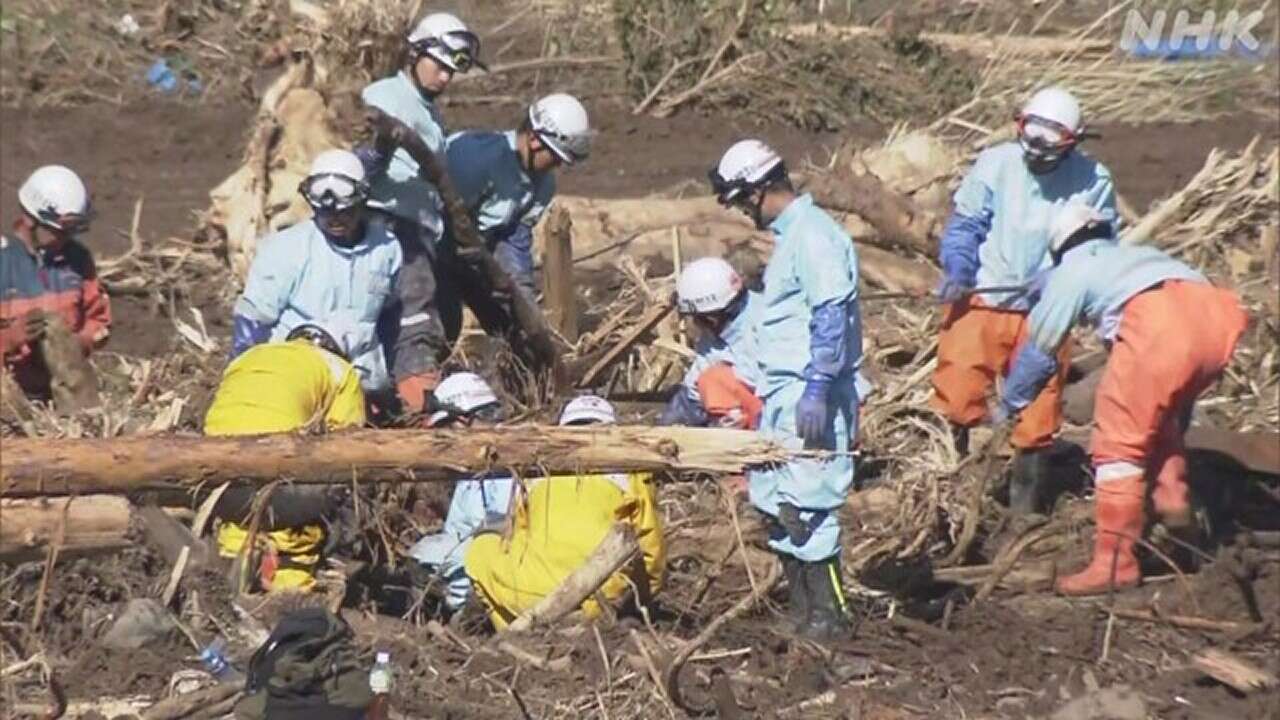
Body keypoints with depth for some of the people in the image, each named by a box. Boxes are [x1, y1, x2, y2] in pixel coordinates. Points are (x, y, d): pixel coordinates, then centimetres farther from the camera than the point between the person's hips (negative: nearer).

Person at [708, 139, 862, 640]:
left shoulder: (813, 235, -14)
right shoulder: (790, 234, 18)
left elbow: (832, 318, -21)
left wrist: (817, 391, -25)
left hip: (810, 396, -11)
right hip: (782, 393, 11)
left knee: (807, 505, -7)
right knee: (773, 501, 13)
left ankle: (827, 617, 1)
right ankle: (802, 611, 21)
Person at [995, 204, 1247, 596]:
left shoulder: (1071, 271, 25)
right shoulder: (1140, 254, 41)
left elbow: (1038, 349, 31)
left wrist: (1008, 405, 47)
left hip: (1158, 325, -6)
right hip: (1218, 315, 6)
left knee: (1119, 442, 3)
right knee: (1163, 410, 31)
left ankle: (1114, 563, 0)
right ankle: (1171, 495, 18)